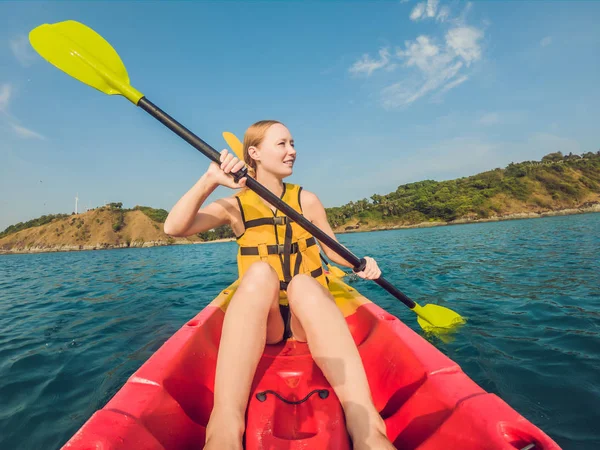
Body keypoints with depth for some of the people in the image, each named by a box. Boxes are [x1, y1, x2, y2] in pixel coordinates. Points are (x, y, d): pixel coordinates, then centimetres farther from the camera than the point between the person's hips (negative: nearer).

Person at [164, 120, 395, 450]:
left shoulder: (307, 200, 5)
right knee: (260, 271, -33)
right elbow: (174, 228, -13)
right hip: (258, 322, 0)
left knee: (303, 283, -33)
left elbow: (334, 249, 12)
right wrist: (209, 180, -27)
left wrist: (360, 262, -9)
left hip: (311, 316, 1)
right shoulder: (235, 206, 0)